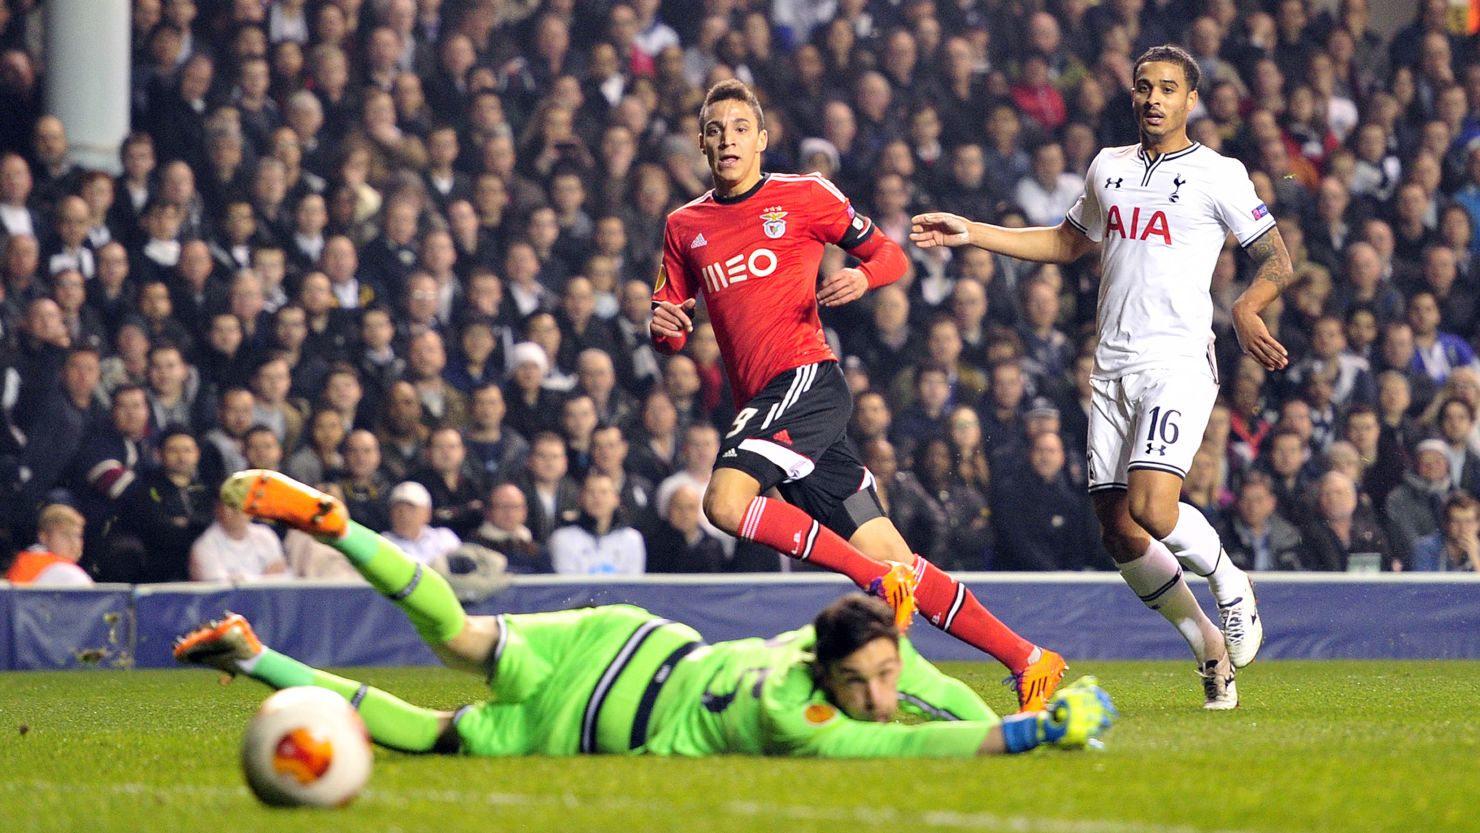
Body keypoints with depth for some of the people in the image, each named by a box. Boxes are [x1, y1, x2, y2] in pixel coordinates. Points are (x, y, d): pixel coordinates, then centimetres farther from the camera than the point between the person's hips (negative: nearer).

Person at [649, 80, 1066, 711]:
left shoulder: (803, 195, 5)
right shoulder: (684, 227, 17)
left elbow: (891, 256, 10)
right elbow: (670, 332, 20)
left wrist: (862, 277, -12)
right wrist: (661, 327, -3)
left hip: (806, 376, -5)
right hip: (763, 406, 5)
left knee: (726, 502, -28)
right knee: (887, 555, -2)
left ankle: (876, 577, -16)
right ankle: (1028, 662, 1)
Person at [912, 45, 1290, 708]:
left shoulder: (1218, 174, -1)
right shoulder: (1108, 168, 16)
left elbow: (1276, 261, 1)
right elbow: (1068, 244, 30)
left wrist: (1246, 310, -20)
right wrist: (971, 233, 23)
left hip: (1179, 362, -6)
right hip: (1113, 368, 6)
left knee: (1151, 509, -23)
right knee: (1119, 532, 0)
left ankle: (1230, 584, 7)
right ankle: (1210, 648, 17)